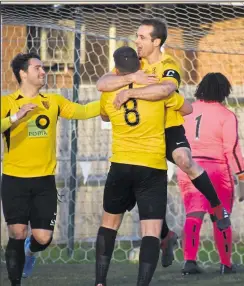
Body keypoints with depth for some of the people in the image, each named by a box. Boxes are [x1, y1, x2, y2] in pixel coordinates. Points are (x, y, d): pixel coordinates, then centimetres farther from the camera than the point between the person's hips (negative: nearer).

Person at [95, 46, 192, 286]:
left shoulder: (109, 94, 3)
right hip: (153, 168, -2)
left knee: (109, 223, 19)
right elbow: (188, 109, 12)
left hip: (121, 166, 2)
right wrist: (170, 104, 31)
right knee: (151, 232, -5)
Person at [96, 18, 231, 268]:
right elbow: (102, 84, -13)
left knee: (184, 160, -34)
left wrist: (129, 93, -38)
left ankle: (217, 207, -17)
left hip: (169, 130, -5)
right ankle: (165, 236, 26)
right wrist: (131, 77, -27)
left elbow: (164, 89, -41)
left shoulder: (168, 66, -16)